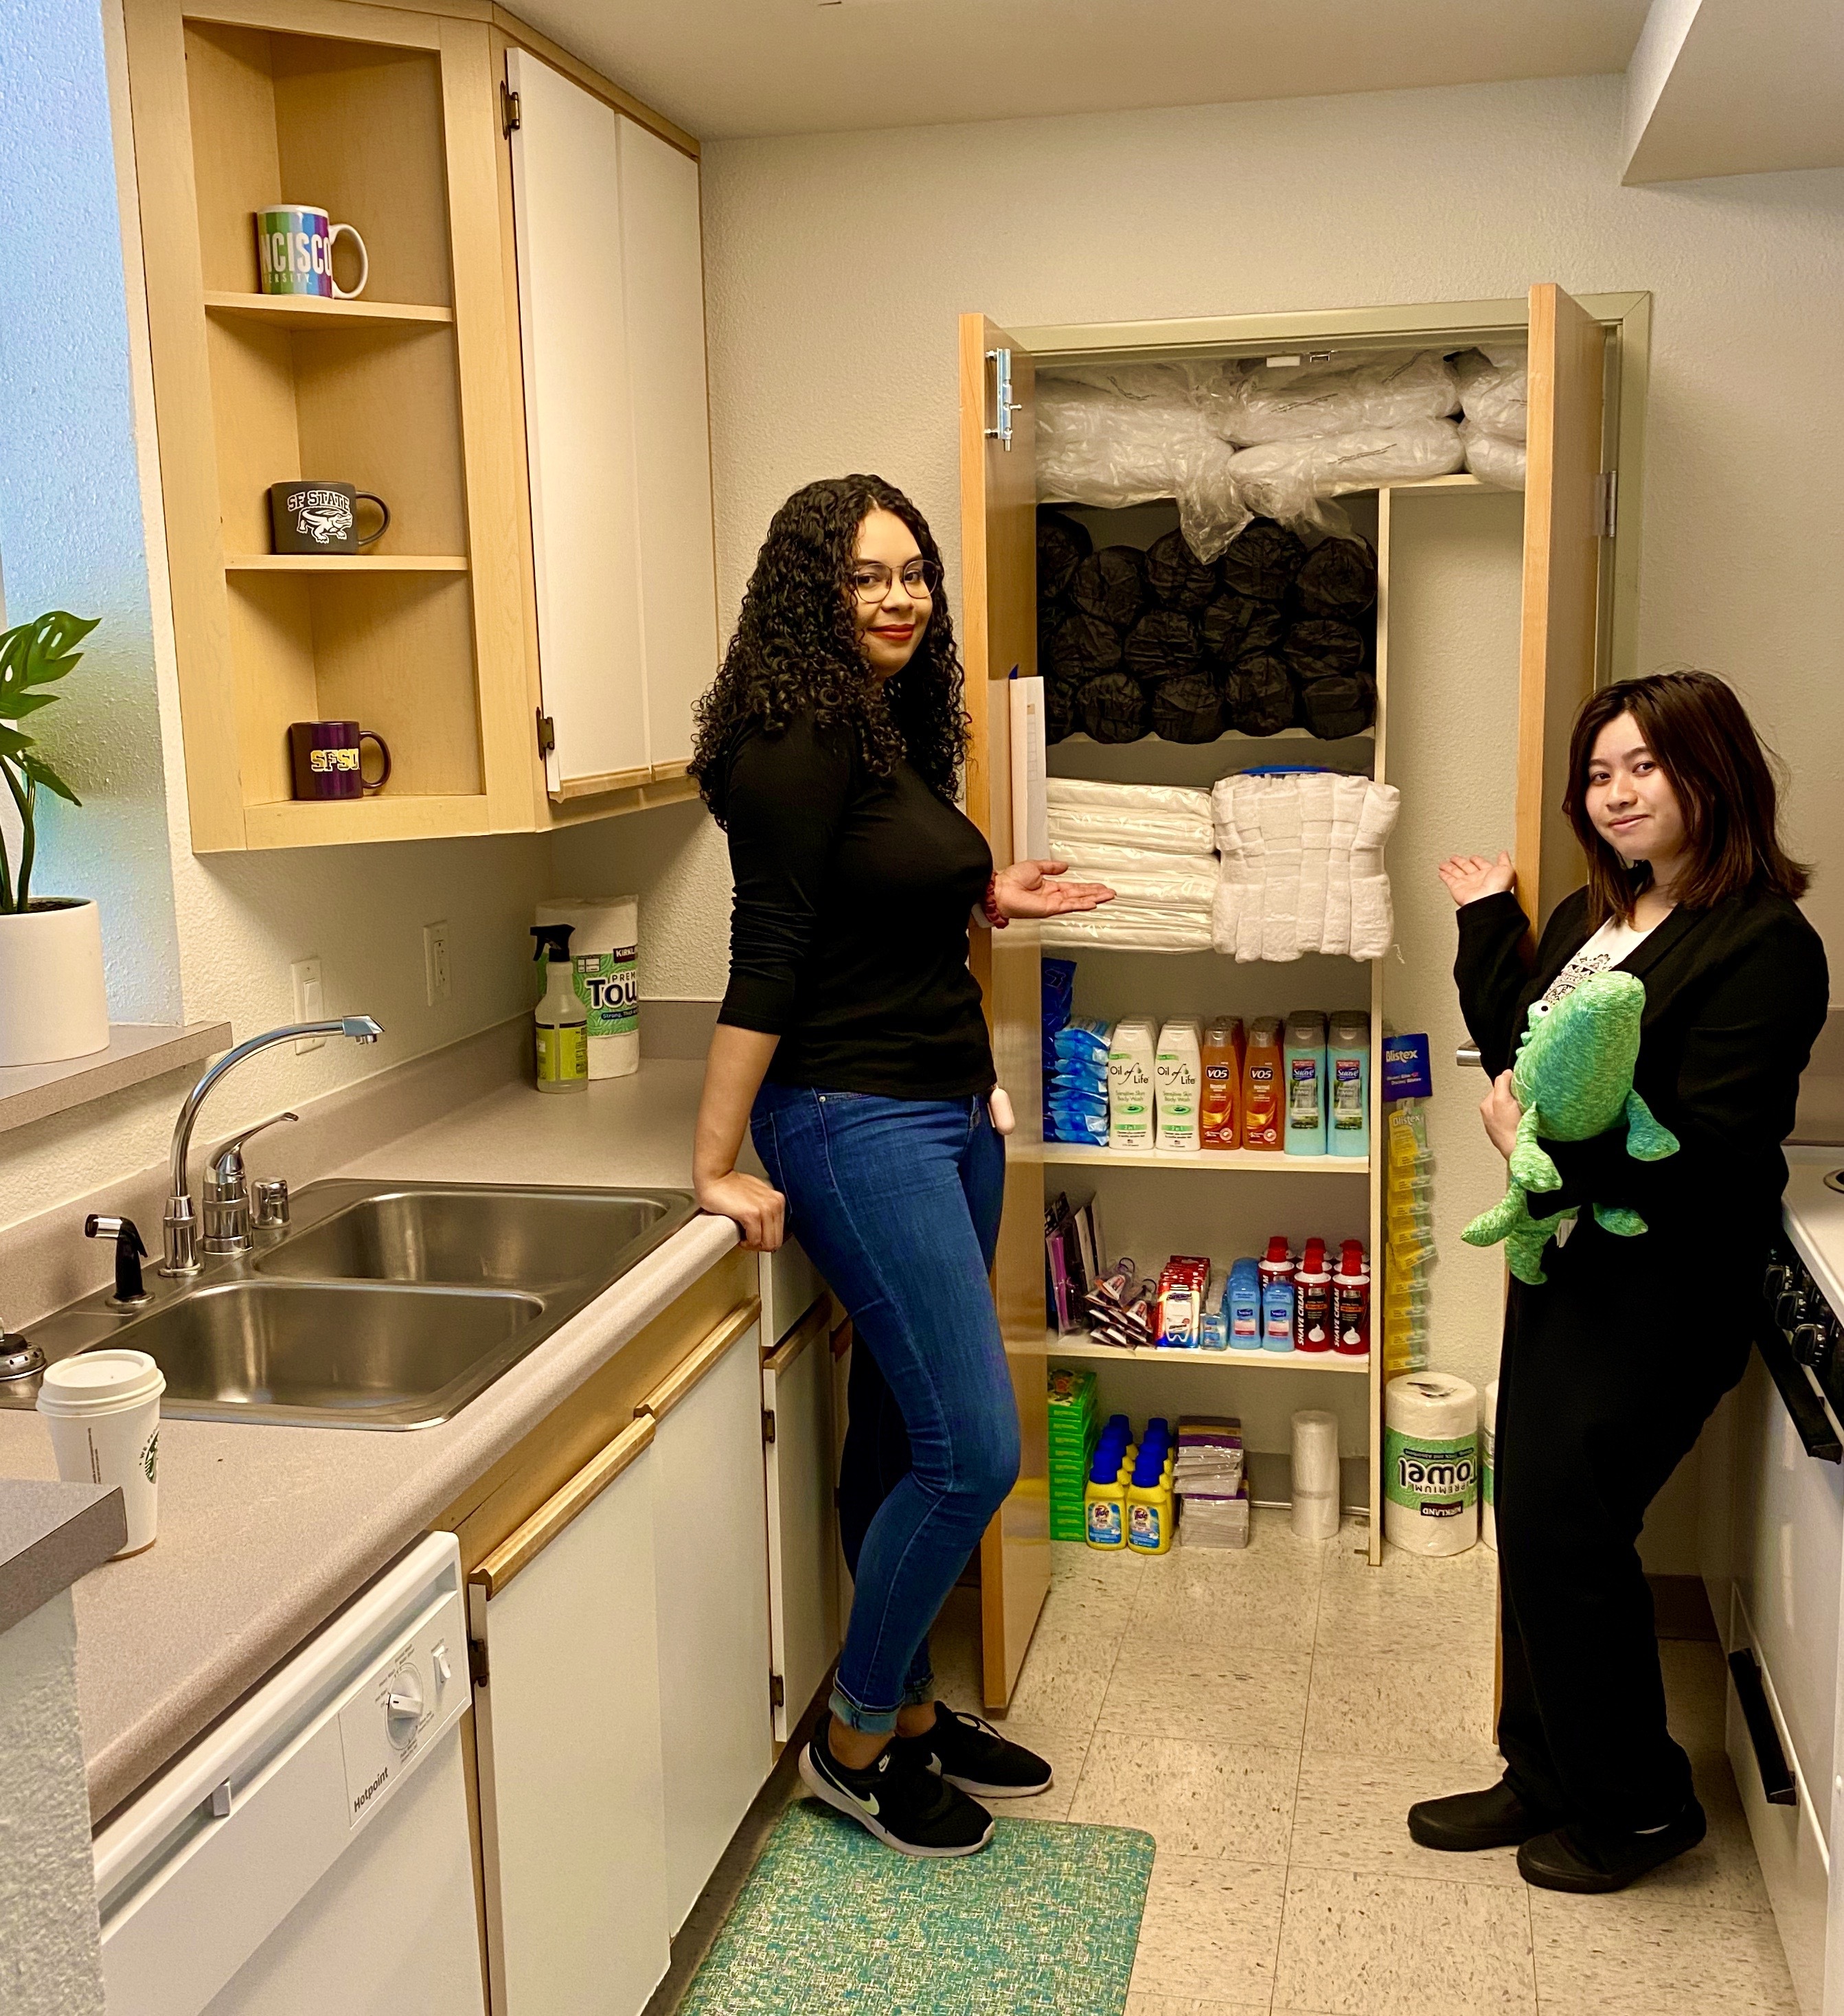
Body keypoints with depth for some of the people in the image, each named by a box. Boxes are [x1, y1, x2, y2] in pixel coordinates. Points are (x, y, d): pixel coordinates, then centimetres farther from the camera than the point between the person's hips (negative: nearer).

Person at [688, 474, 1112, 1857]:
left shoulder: (893, 734, 12)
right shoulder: (799, 739, -15)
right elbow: (766, 955, -18)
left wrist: (987, 902, 8)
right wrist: (719, 1167, -17)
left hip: (947, 1118, 9)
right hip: (857, 1124, -9)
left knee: (906, 1441, 16)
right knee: (972, 1452, -8)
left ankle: (911, 1708, 31)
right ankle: (855, 1742, 12)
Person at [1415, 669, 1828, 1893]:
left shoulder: (1763, 945, -16)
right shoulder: (1593, 918, 10)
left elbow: (1706, 1156, -22)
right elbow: (1515, 1050, 13)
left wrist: (1548, 1145, -21)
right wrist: (1487, 923, 10)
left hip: (1664, 1286, -8)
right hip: (1566, 1262, 8)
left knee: (1569, 1526, -3)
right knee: (1533, 1515, 13)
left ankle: (1637, 1804, 18)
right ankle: (1547, 1778, 30)